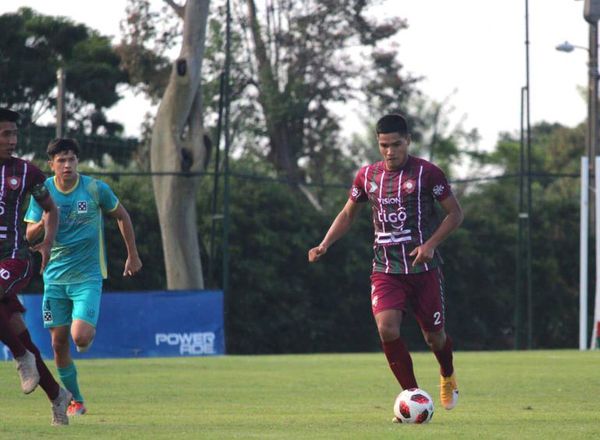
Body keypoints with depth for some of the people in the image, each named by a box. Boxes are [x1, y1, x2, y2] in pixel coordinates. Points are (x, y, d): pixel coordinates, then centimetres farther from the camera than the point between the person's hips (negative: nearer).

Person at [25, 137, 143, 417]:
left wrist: (133, 255, 10)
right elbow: (29, 234, 0)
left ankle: (88, 332, 20)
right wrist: (44, 223, -23)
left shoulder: (95, 189, -8)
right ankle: (76, 401, 18)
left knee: (81, 337, -18)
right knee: (59, 343, 2)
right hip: (55, 276, 3)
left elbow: (122, 216, 7)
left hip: (88, 276, -3)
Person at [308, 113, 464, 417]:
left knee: (434, 336, 7)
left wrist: (430, 244, -16)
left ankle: (448, 377, 42)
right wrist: (324, 245, 3)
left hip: (423, 268, -2)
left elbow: (455, 213, -2)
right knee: (387, 328, -21)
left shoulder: (426, 173, -6)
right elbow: (348, 214, 18)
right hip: (385, 270, 2)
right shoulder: (367, 175, 5)